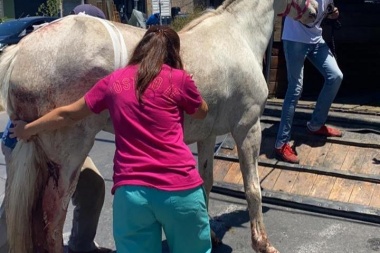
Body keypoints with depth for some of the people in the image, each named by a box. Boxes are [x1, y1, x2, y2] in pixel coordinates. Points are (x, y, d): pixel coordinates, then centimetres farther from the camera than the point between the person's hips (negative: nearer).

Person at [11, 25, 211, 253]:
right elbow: (202, 112, 20)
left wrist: (28, 129, 35)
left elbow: (68, 114, 19)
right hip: (180, 189, -2)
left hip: (131, 190, 2)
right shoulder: (179, 79, -1)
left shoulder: (114, 81, 8)